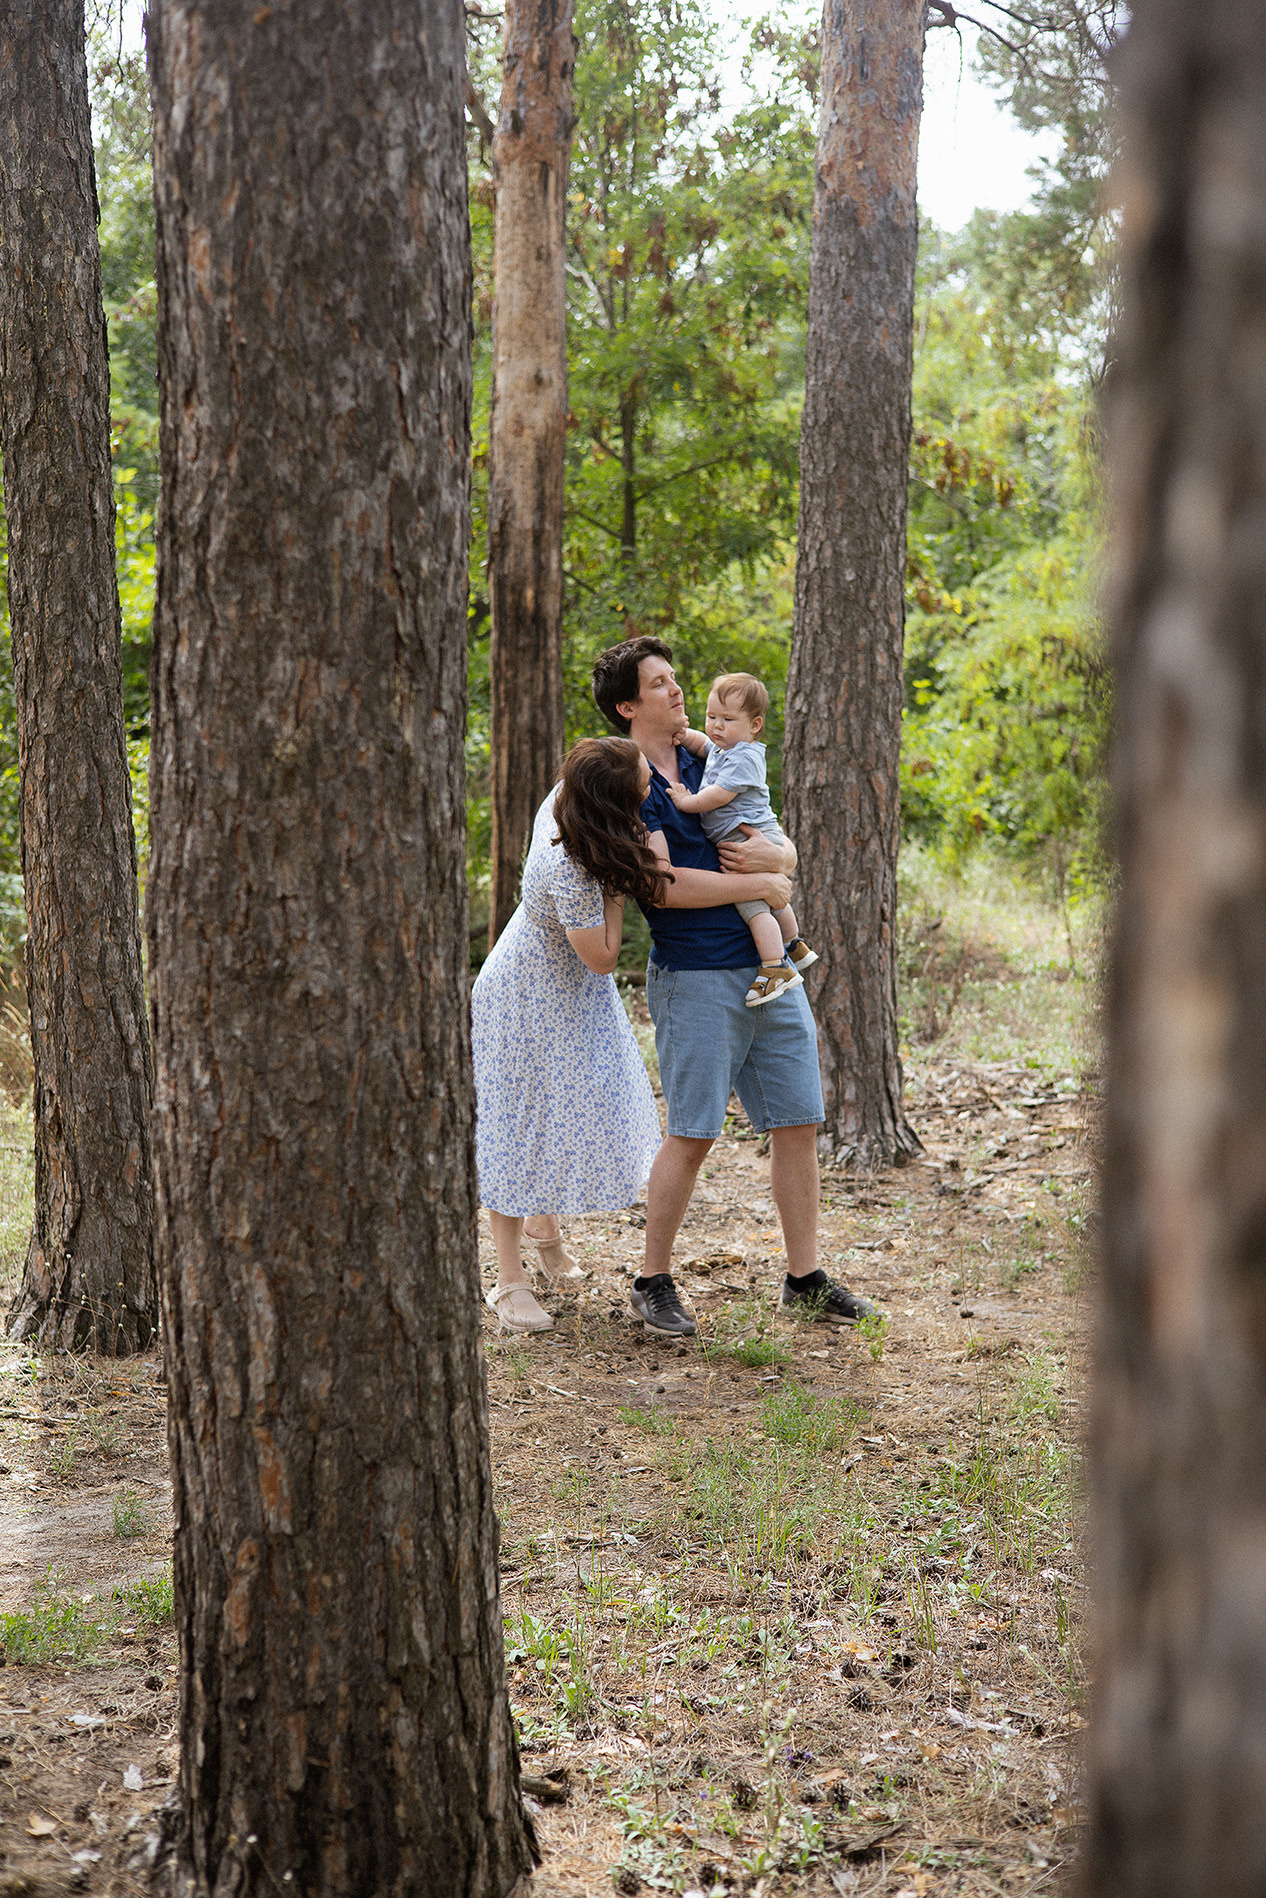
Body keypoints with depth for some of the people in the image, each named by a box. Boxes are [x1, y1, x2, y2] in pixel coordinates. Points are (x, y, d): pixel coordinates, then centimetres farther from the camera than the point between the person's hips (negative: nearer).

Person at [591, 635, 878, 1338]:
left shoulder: (709, 764, 16)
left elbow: (787, 851, 18)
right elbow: (663, 886, -19)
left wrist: (774, 853, -7)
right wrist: (762, 884, -11)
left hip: (769, 967, 7)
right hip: (696, 979, -7)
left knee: (797, 1123, 6)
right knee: (691, 1135, -5)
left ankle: (805, 1277, 16)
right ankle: (653, 1283, 10)